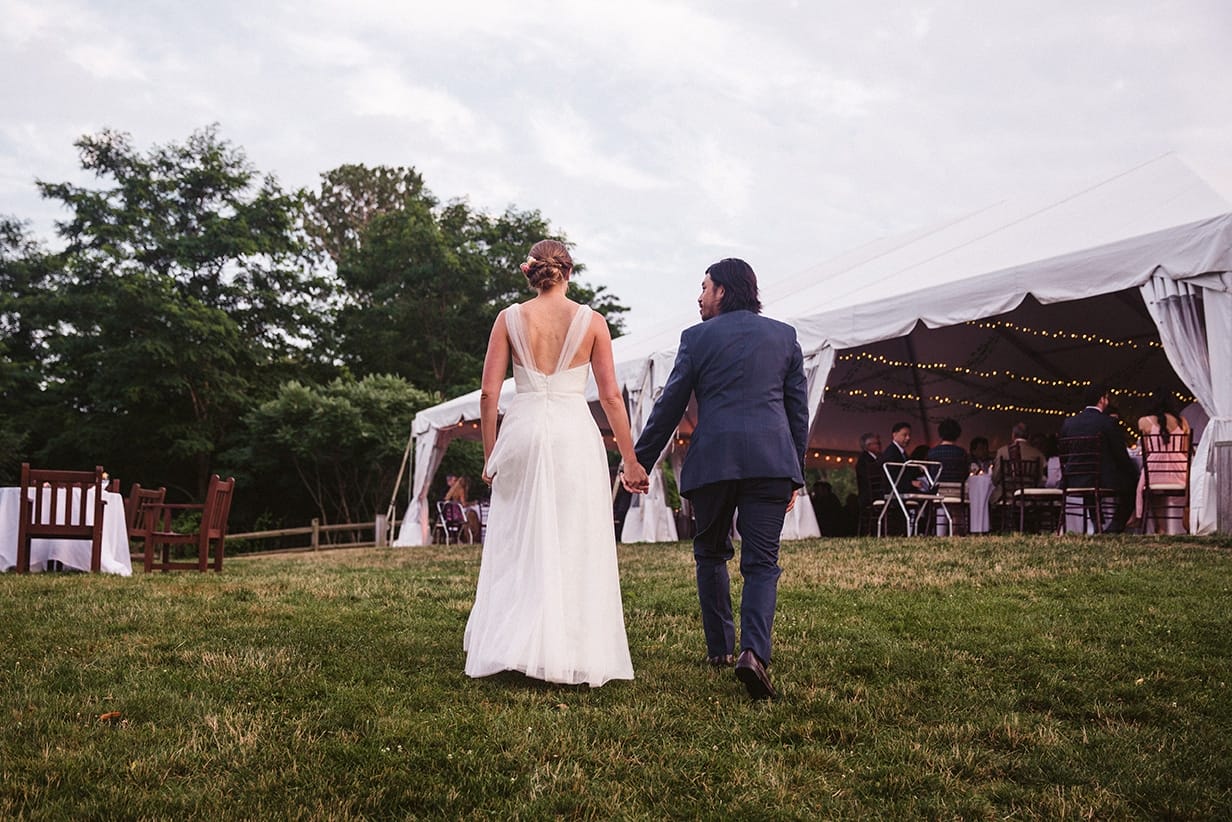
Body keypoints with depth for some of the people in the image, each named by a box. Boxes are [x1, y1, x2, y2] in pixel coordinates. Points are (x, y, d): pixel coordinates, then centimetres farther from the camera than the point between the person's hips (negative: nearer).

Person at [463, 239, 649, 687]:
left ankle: (508, 649, 9)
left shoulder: (509, 318, 4)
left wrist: (491, 455, 9)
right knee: (575, 548, 5)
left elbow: (489, 394, 1)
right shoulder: (591, 321, 2)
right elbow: (610, 395, 0)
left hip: (522, 430, 1)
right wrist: (630, 460, 5)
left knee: (518, 546, 10)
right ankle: (575, 657, 7)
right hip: (575, 433, -1)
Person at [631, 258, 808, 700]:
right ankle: (754, 652, -18)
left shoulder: (698, 336, 6)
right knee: (762, 561, 1)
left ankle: (719, 647, 21)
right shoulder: (784, 335, 15)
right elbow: (798, 409, 14)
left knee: (711, 553, 17)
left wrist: (640, 462, 13)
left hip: (712, 459, -1)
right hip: (771, 458, 2)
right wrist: (796, 473, 19)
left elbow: (669, 407, 5)